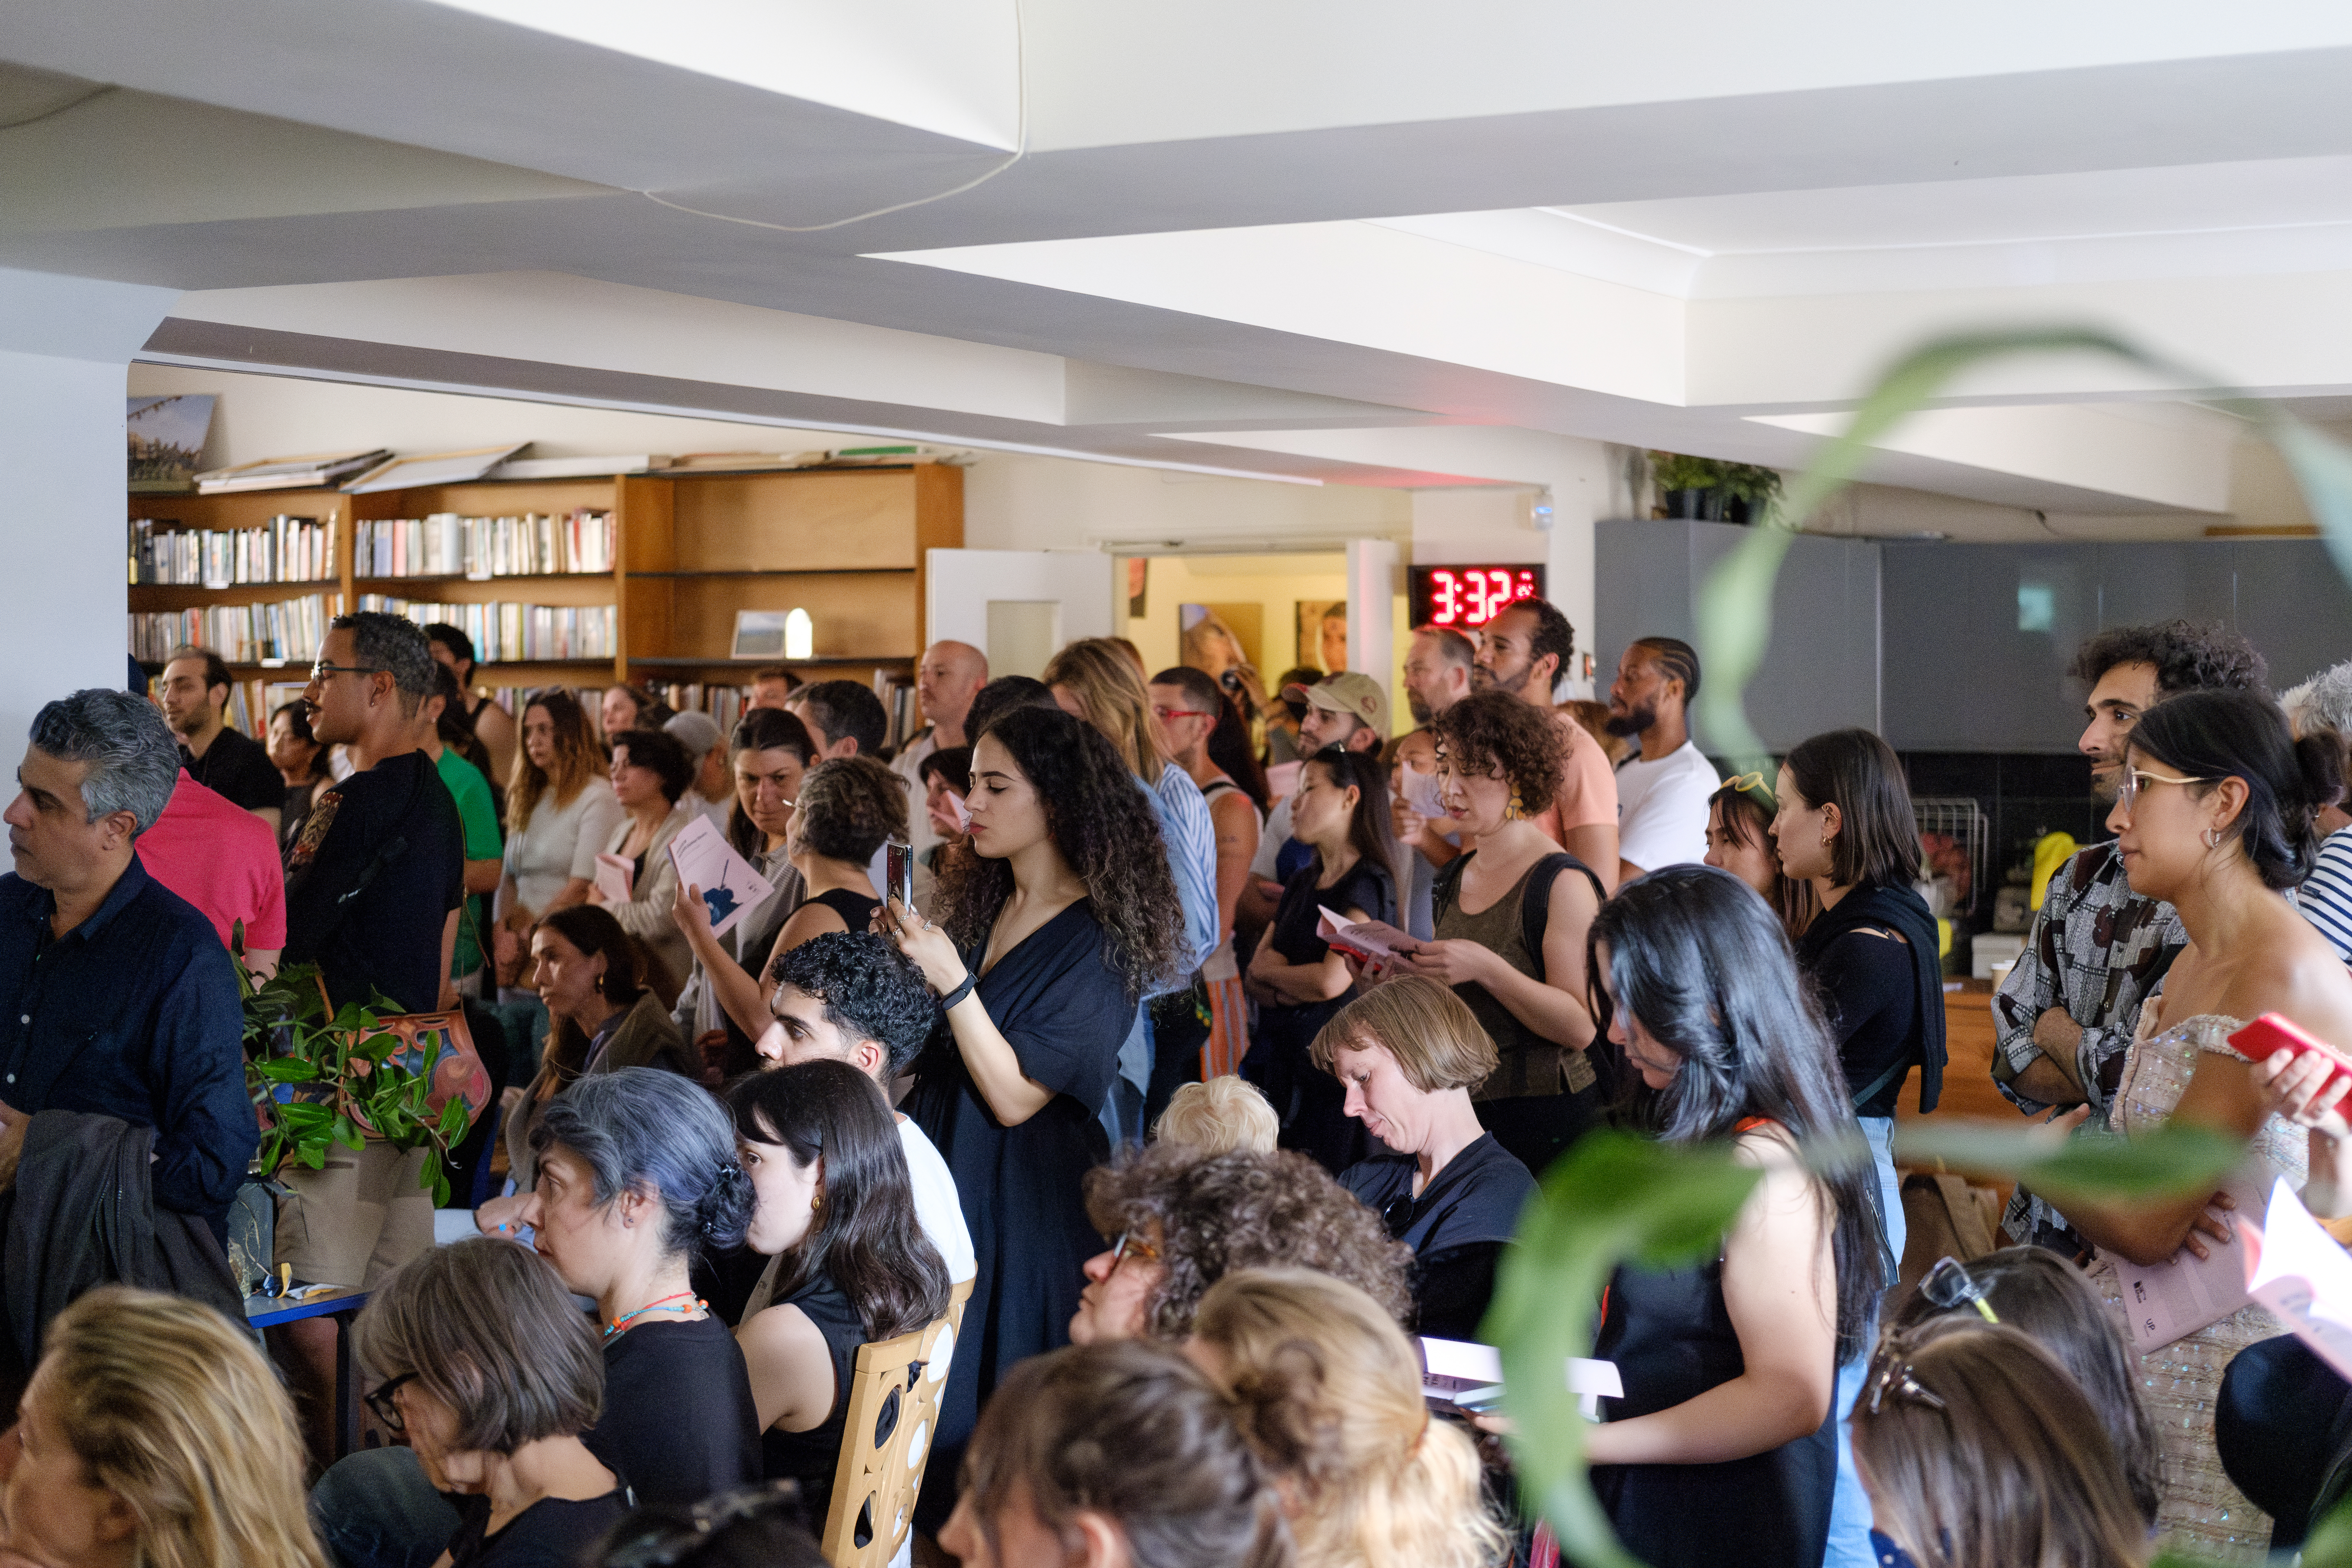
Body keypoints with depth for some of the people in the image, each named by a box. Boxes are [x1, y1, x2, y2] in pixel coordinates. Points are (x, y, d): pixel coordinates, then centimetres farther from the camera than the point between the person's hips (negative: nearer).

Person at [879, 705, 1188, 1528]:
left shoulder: (1097, 940, -14)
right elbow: (937, 1057, 11)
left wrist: (951, 981, -25)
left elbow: (1016, 1096, -19)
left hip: (1022, 1196, -7)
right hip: (943, 1168, 7)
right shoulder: (978, 905, 8)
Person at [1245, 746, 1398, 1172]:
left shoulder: (1367, 884, -9)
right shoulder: (1303, 882, 15)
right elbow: (1256, 979, 13)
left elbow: (1333, 980, -19)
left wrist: (1271, 971, -1)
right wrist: (1297, 986, -9)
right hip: (1279, 1055, 7)